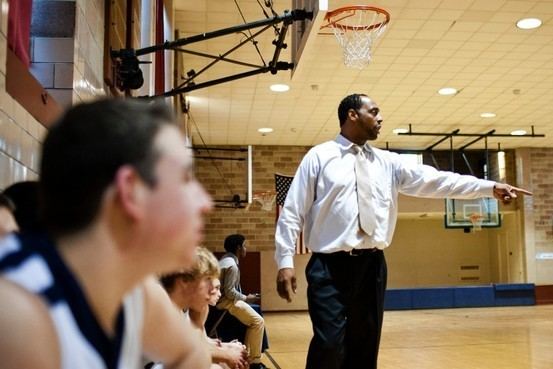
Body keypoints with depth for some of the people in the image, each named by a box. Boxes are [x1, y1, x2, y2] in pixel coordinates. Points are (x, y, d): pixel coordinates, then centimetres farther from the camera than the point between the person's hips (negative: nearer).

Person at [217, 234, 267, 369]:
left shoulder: (226, 260, 14)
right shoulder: (231, 265, -18)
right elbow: (229, 292, -22)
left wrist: (245, 297, 11)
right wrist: (246, 298, -9)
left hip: (223, 299, 11)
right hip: (226, 301, -11)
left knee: (253, 317, 20)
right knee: (258, 321, -11)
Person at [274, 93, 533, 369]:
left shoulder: (387, 162, 13)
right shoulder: (318, 157, 1)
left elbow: (434, 181, 5)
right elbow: (292, 212, -3)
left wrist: (490, 188, -3)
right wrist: (285, 262, -10)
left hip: (372, 266, 5)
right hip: (330, 266, -5)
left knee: (365, 347, 11)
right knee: (330, 343, -13)